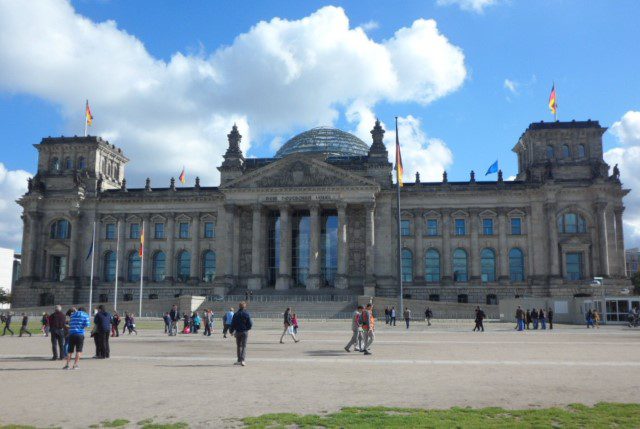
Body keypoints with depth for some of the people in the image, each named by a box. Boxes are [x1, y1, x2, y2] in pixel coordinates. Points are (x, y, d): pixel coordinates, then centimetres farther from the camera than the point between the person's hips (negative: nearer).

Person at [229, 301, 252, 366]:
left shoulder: (235, 314, -2)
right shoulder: (247, 314, -7)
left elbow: (232, 324, 1)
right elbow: (250, 324, -7)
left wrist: (231, 331, 16)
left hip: (238, 332, 2)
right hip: (245, 332, -2)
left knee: (238, 346, 14)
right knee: (244, 346, 0)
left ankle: (239, 360, 18)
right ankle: (242, 360, -15)